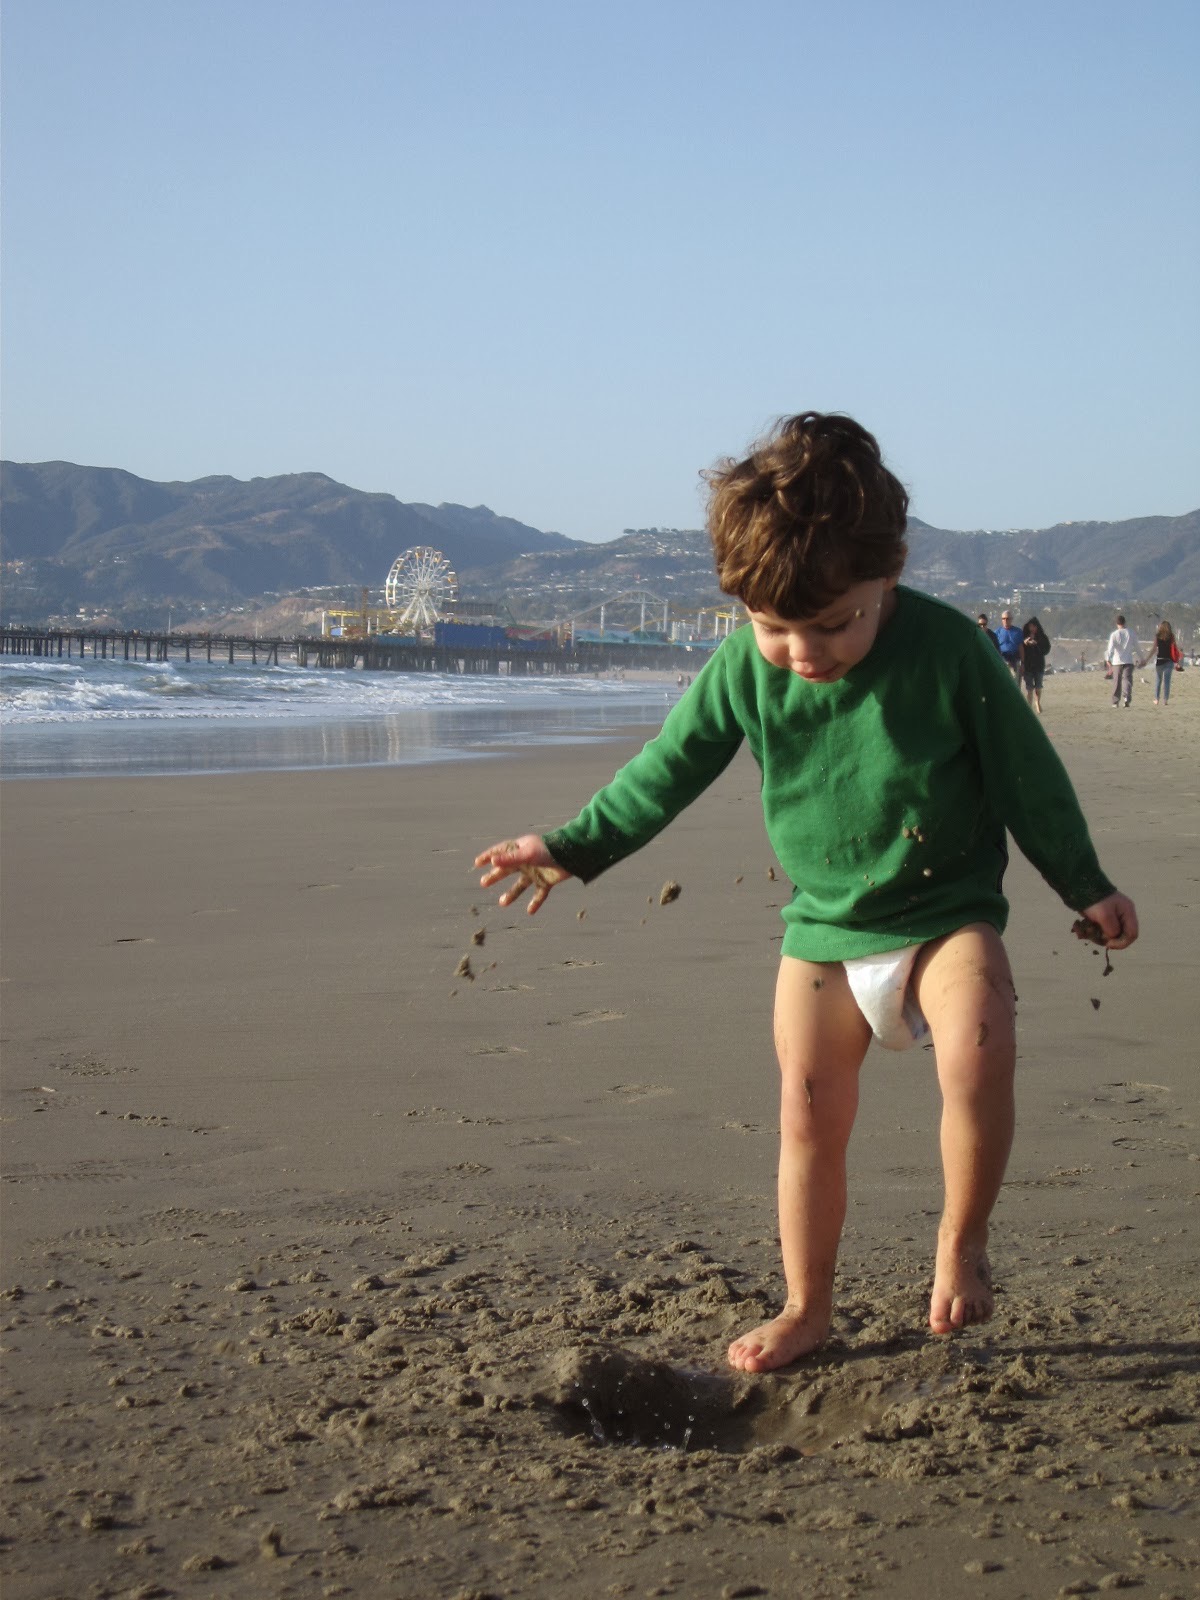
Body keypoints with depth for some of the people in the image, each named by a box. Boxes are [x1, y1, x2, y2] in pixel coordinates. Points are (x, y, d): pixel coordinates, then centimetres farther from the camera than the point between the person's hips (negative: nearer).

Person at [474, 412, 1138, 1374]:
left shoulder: (946, 647, -18)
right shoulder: (745, 670, -9)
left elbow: (1025, 773, -6)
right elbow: (667, 770, 6)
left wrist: (1086, 885, 2)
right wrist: (575, 849, 8)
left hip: (946, 915, -3)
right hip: (821, 927, 3)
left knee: (980, 1053, -29)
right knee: (808, 1117, 4)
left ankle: (963, 1241, -5)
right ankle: (808, 1308, 22)